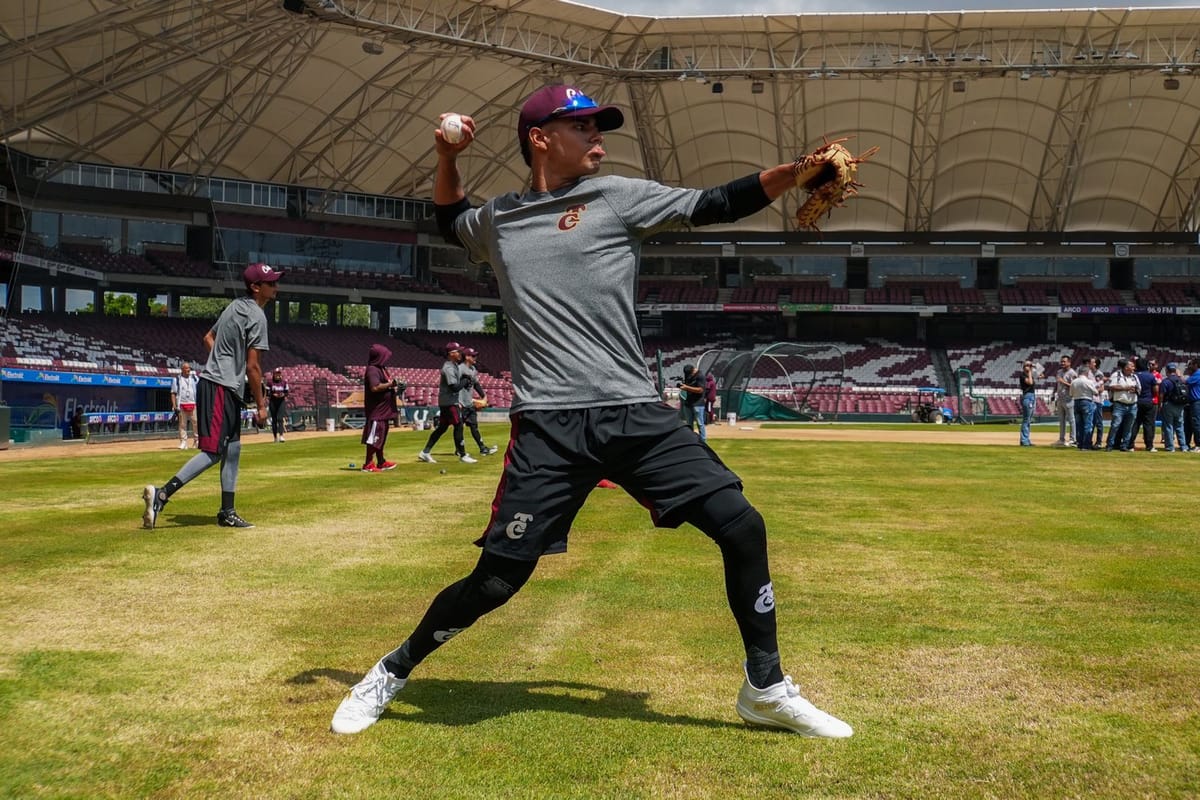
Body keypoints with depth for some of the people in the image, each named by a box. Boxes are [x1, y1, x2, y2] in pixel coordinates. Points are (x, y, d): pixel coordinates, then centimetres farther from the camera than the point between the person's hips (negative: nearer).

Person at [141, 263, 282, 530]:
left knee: (232, 449, 14)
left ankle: (227, 513, 19)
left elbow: (208, 338, 23)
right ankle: (162, 494, -16)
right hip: (221, 389, -10)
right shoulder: (256, 316, -14)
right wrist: (260, 405, -11)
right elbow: (253, 366, -16)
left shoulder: (235, 307, 14)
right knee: (213, 452, -12)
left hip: (227, 390, 10)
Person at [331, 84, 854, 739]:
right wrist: (447, 162, 18)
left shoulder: (618, 196, 8)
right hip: (549, 427, -1)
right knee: (498, 577, -6)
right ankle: (393, 671, 21)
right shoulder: (496, 220, 14)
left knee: (741, 527, -8)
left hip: (637, 416, 1)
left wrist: (799, 171, -12)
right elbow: (451, 223, 36)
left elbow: (716, 205, 1)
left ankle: (766, 689, 12)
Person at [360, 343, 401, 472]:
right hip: (376, 410, -10)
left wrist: (395, 388, 8)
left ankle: (381, 462, 26)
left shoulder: (381, 369, 15)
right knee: (374, 437, -7)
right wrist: (390, 384, -22)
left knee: (381, 437, 17)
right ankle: (368, 464, -3)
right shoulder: (373, 370, -16)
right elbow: (375, 387, -29)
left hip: (383, 410, 10)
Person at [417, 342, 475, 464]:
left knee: (442, 427, 13)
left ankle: (425, 452, 15)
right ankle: (462, 455, -1)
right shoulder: (449, 368, -20)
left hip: (446, 402, 10)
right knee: (458, 426, -6)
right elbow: (454, 387, -24)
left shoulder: (455, 365, 11)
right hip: (449, 402, -10)